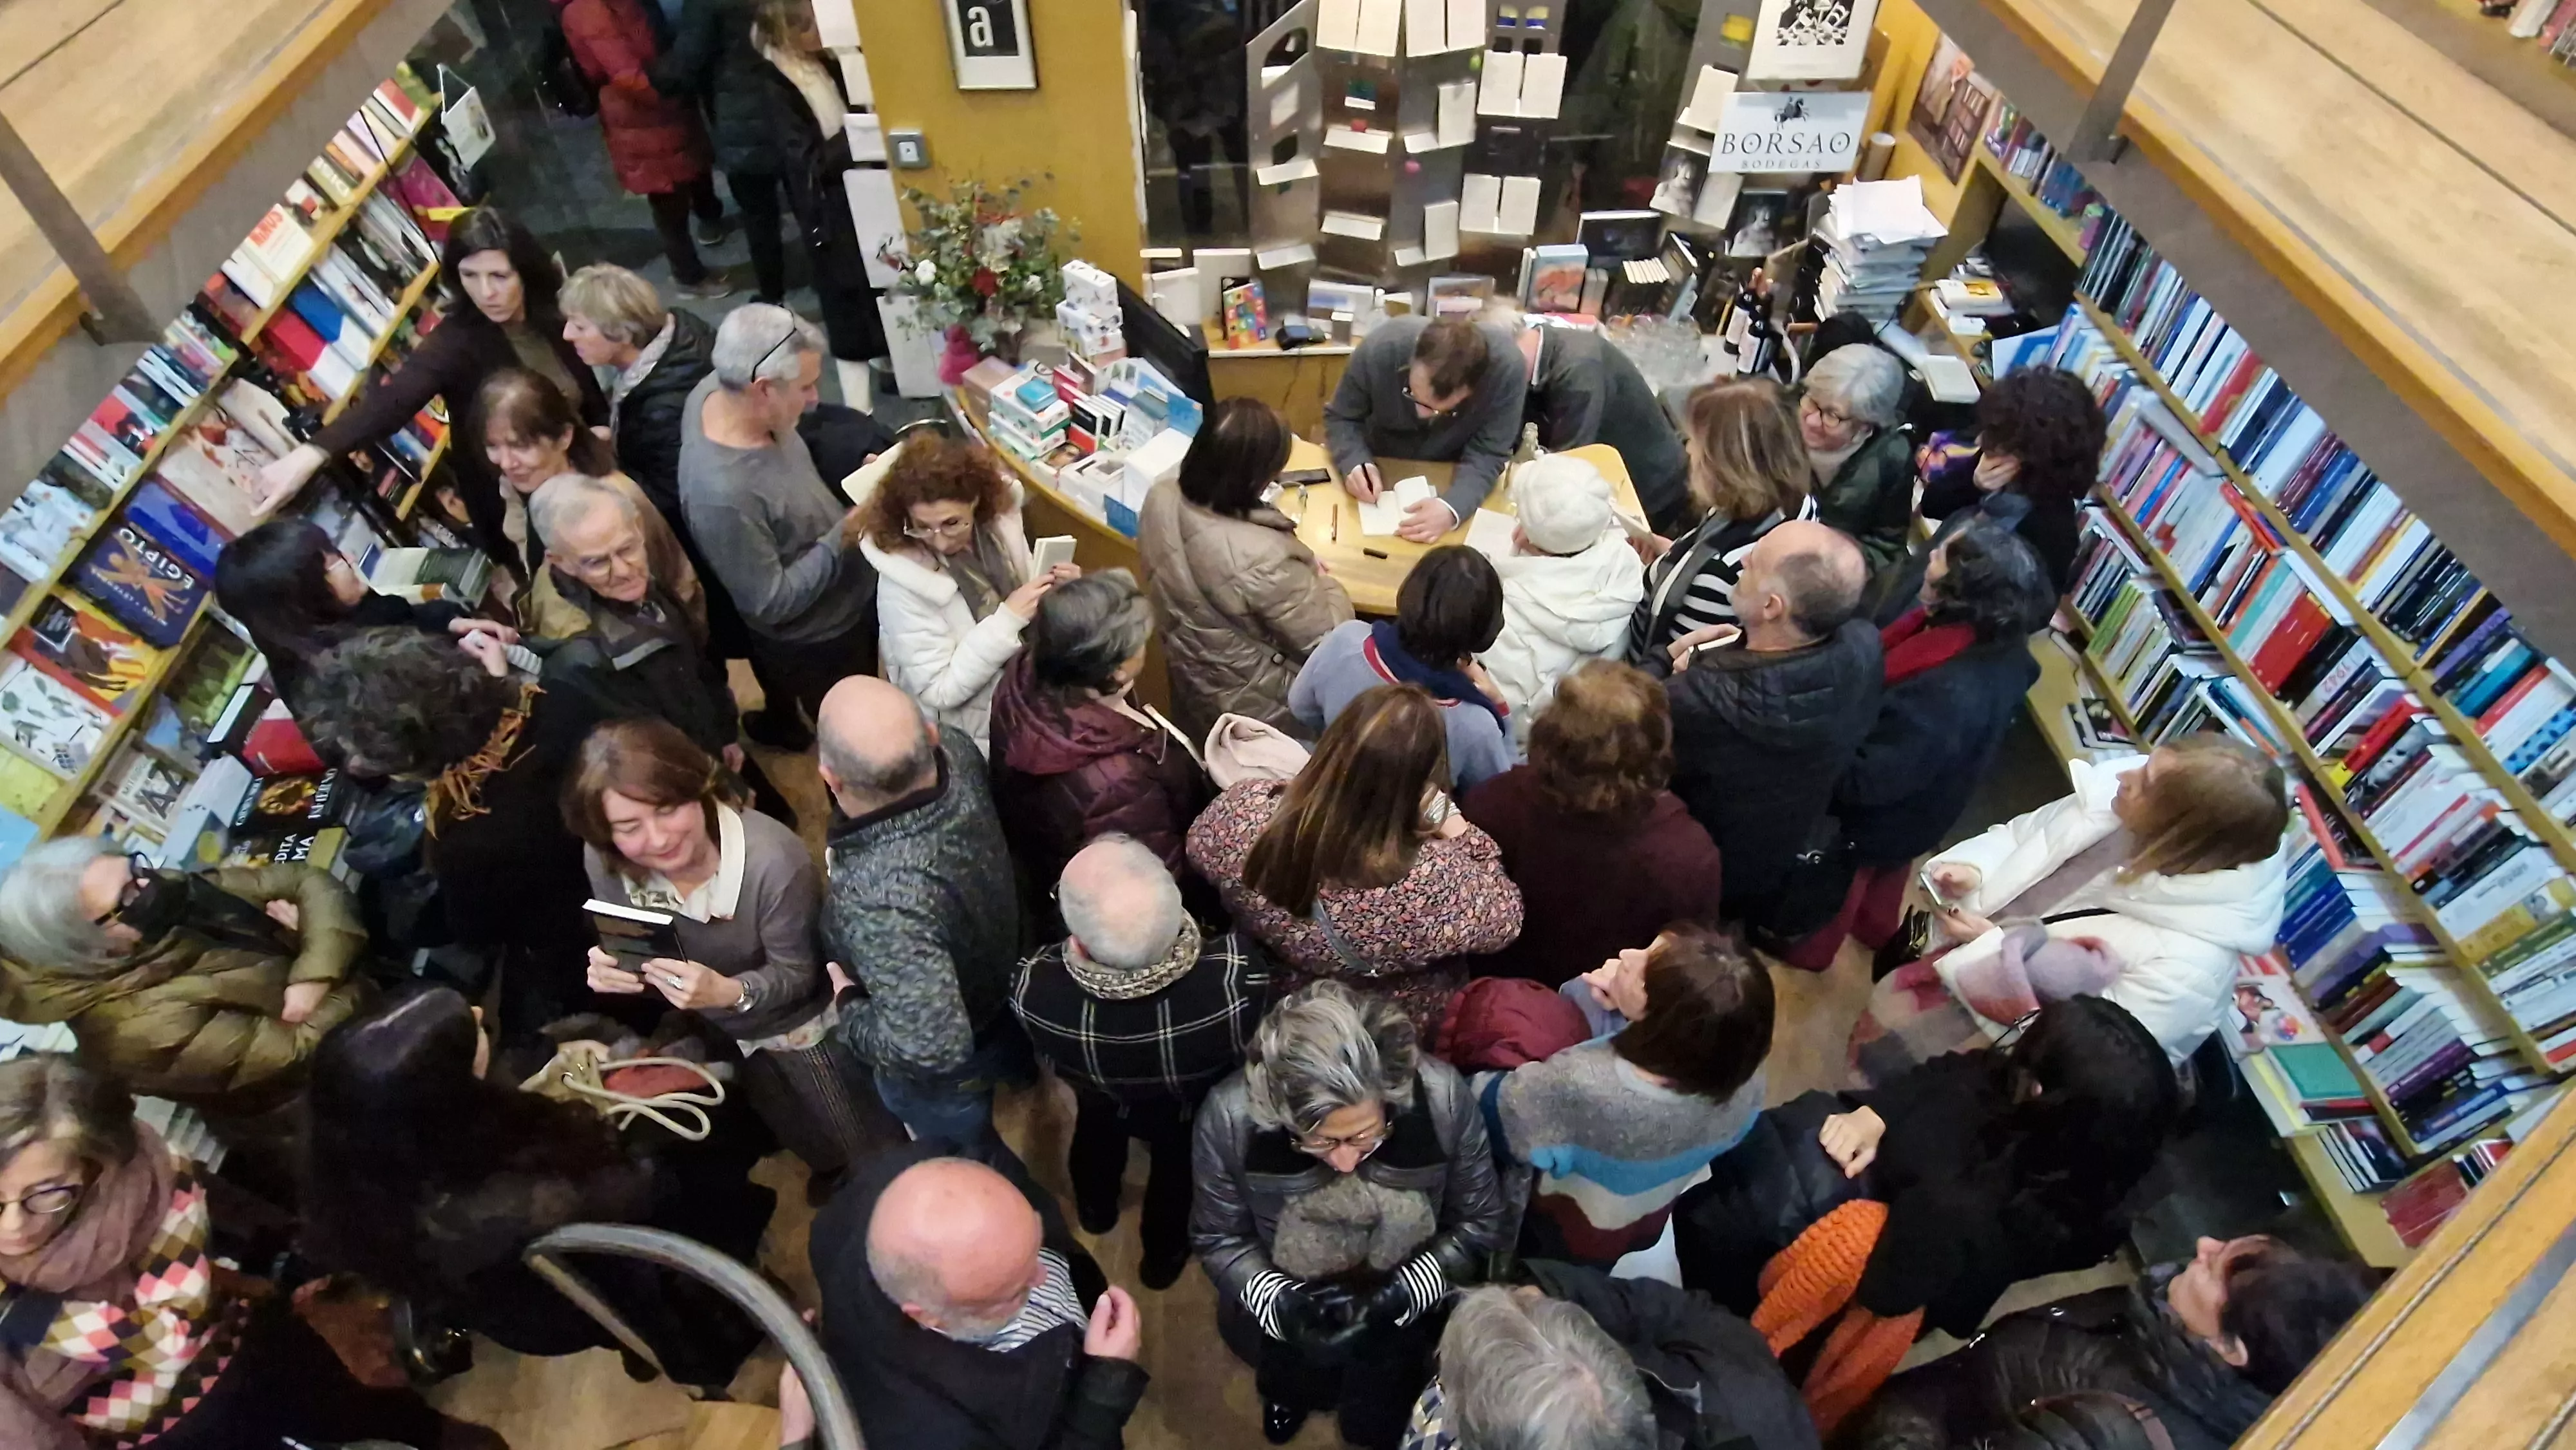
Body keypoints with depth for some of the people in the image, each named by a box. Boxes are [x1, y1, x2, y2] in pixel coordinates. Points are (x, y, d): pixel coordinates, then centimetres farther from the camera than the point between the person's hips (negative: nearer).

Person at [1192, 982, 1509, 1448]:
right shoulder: (1230, 1116, -29)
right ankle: (1290, 1386, 26)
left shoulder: (1443, 1100, -30)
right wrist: (1282, 1305, -28)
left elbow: (1478, 1224, -14)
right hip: (1289, 1296, 2)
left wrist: (1397, 1298, -26)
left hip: (1405, 1295, -1)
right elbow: (1219, 1238, -12)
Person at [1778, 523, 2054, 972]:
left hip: (1876, 817, -7)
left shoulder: (1945, 697, -45)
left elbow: (1862, 780, -35)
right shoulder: (2001, 645, -21)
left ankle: (1805, 949, 53)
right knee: (1888, 872, 35)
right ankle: (1877, 930, 63)